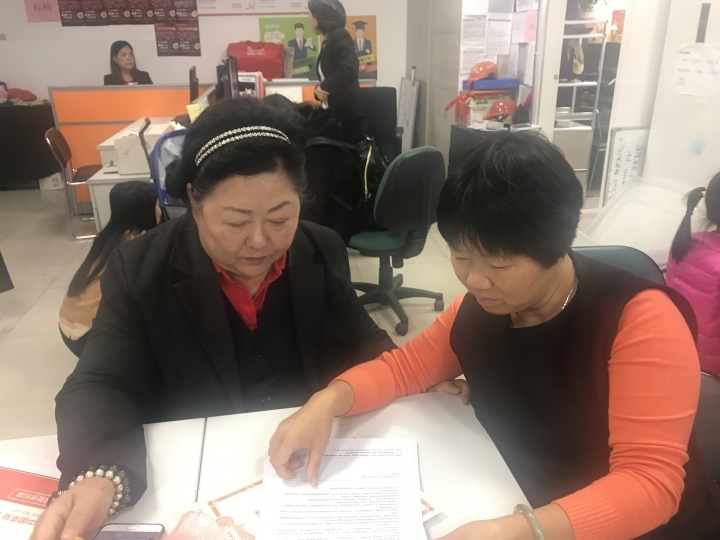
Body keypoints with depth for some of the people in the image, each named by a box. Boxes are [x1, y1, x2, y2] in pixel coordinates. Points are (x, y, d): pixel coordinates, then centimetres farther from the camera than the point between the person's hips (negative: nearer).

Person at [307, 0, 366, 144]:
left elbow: (350, 67, -22)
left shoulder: (340, 36, -7)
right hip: (333, 115, 8)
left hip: (348, 114, -8)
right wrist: (319, 90, -3)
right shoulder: (327, 41, 17)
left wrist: (324, 87, -12)